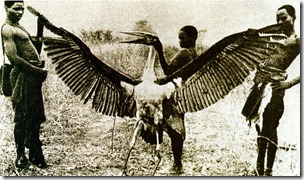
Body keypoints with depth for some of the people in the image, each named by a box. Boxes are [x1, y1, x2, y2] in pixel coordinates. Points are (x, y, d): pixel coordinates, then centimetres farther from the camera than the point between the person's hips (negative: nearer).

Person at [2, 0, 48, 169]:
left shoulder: (18, 27, 19)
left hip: (32, 75, 10)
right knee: (22, 118, -1)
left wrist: (40, 68, 8)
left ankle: (35, 154, 26)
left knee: (35, 117, 15)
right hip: (23, 76, -10)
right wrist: (37, 70, -17)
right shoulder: (7, 29, -11)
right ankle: (21, 156, 11)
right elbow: (13, 57, -21)